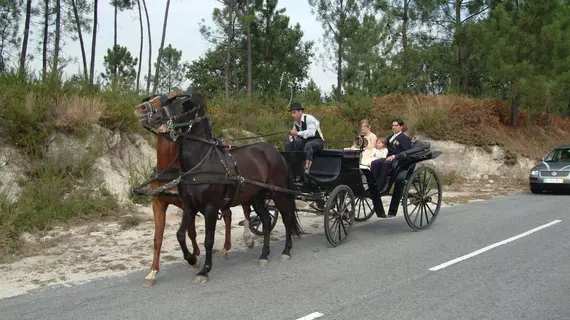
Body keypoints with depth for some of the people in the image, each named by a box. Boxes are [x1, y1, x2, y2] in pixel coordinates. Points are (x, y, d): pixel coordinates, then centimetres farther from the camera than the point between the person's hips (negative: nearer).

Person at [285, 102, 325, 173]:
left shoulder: (309, 118, -16)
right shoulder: (295, 122, 10)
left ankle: (306, 169, -49)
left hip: (317, 141, -8)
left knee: (308, 145, -41)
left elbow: (311, 132, -31)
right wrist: (292, 135, -7)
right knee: (288, 145, -4)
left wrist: (297, 133, -30)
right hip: (305, 141, 8)